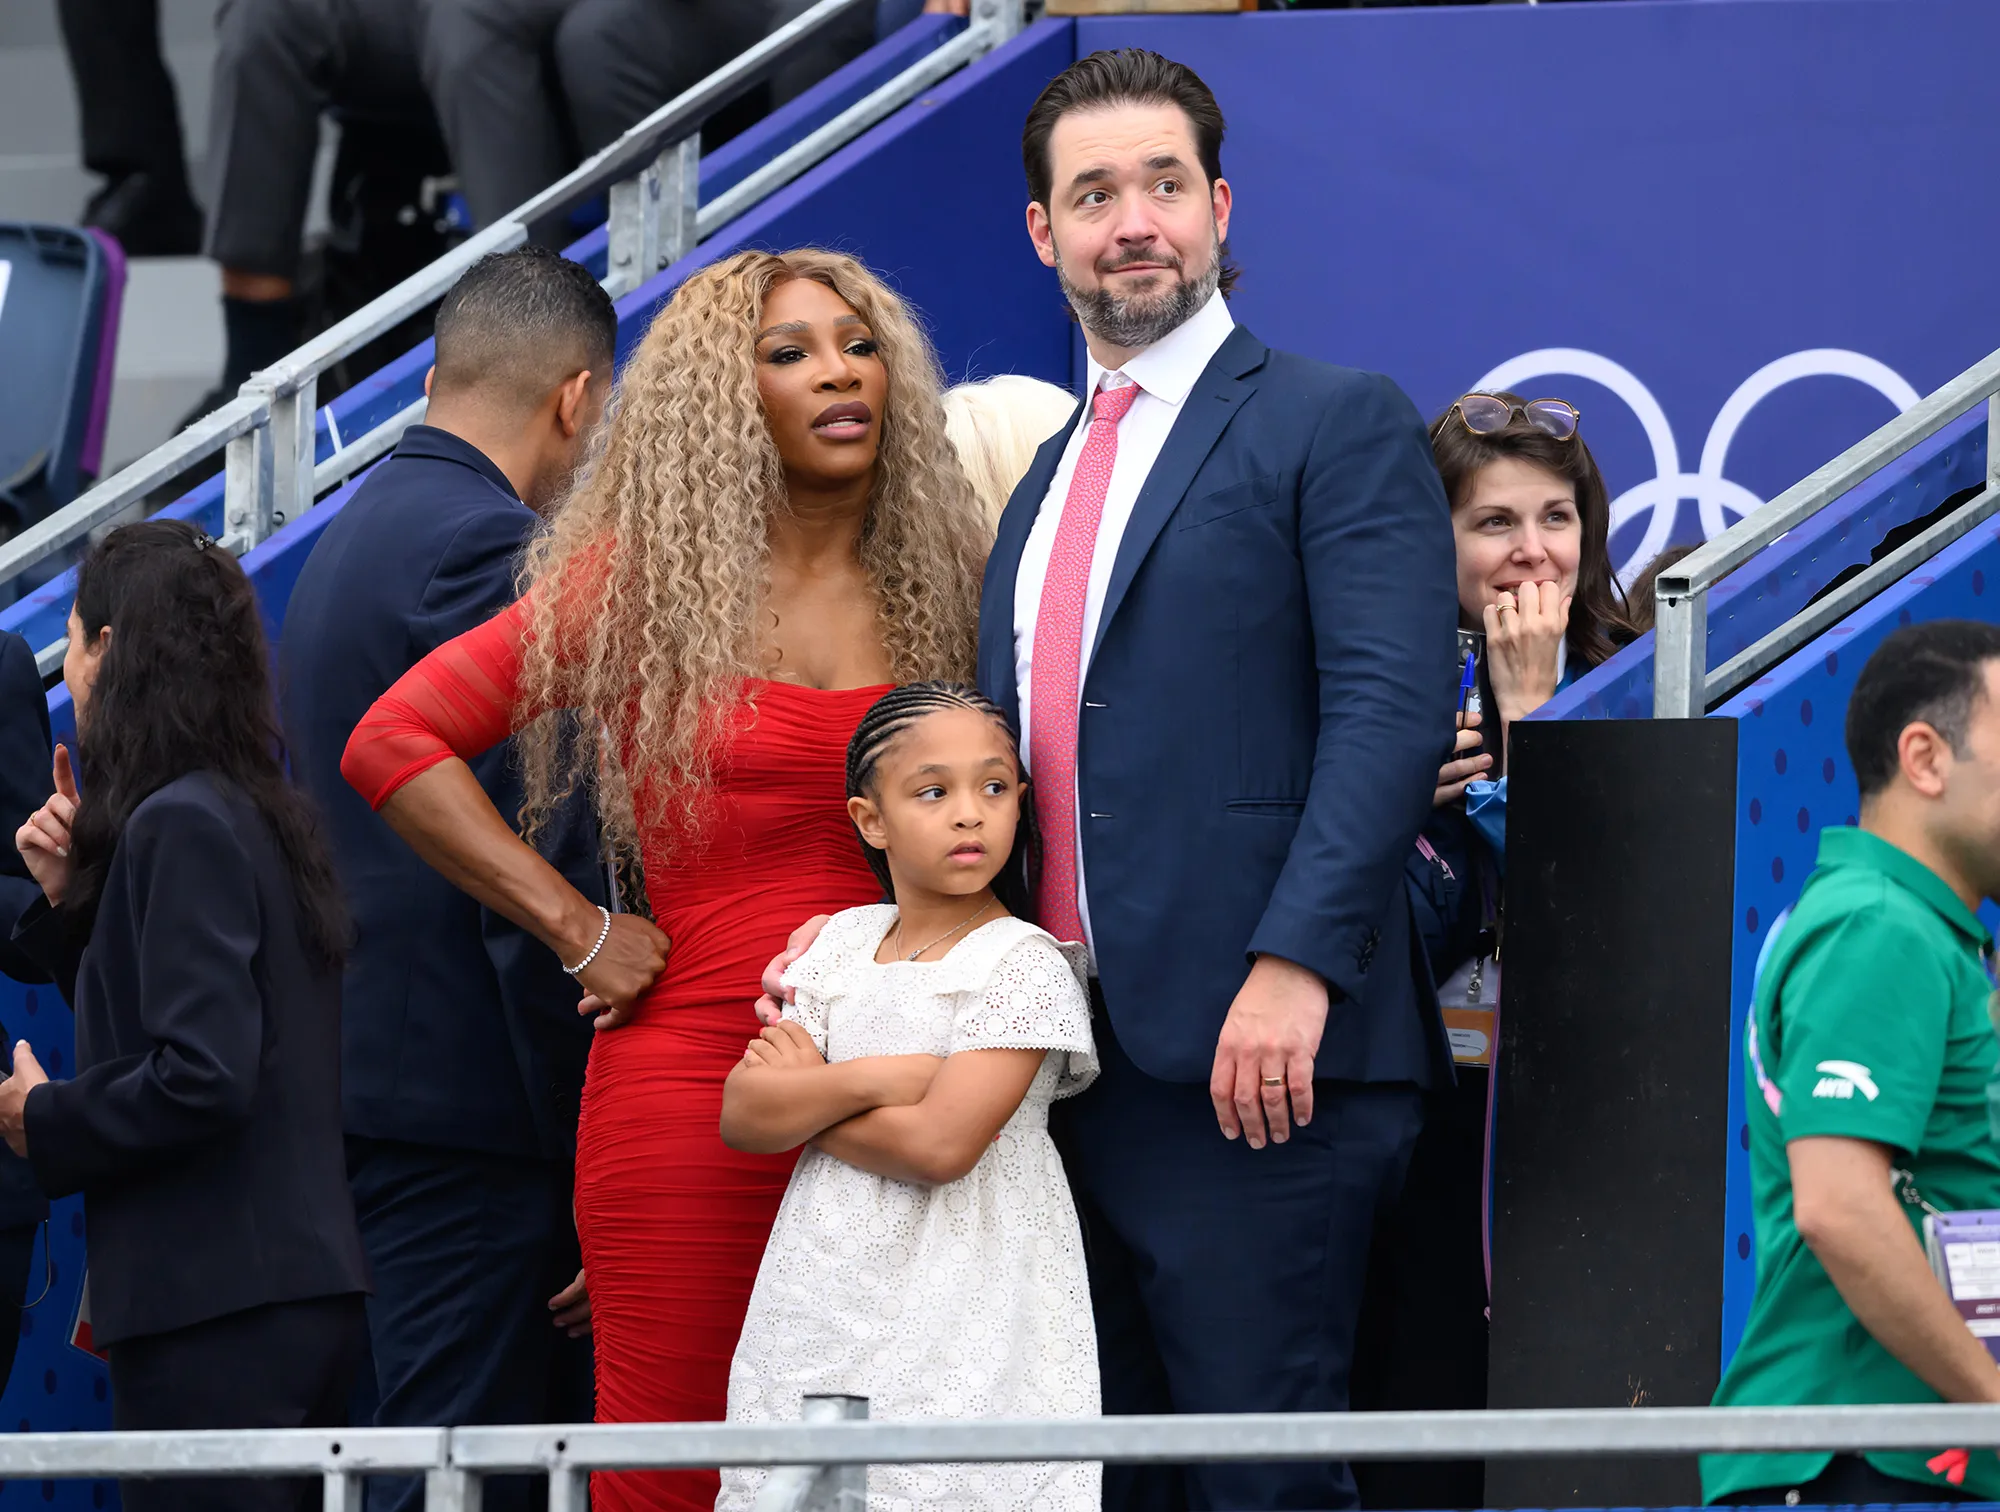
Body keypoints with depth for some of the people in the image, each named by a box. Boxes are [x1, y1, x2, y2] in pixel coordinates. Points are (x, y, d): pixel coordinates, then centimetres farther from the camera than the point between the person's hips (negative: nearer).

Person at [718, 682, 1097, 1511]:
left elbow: (940, 1145, -18)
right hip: (821, 1309, 5)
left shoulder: (1025, 965, -7)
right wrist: (876, 1079, -13)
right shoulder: (841, 945, 10)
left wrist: (803, 1099, -5)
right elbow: (743, 1115, 1)